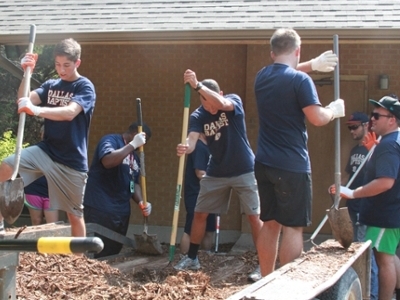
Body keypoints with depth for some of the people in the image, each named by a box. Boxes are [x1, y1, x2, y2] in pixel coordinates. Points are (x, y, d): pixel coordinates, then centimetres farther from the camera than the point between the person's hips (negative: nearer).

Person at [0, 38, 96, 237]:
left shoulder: (85, 87, -9)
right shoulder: (50, 85, 9)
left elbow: (70, 112, -28)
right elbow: (24, 100, -4)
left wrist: (36, 110, -43)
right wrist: (27, 72, -18)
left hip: (72, 161, -4)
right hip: (45, 151, 4)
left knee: (74, 214, 4)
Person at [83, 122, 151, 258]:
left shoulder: (134, 156, 20)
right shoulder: (110, 140, -6)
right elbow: (108, 161, -26)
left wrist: (141, 202, 2)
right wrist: (133, 144, -20)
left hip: (122, 211, 9)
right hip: (100, 208, -9)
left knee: (113, 254, 10)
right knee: (98, 253, -10)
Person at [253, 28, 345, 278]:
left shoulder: (262, 77, 10)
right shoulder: (300, 80, -13)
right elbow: (317, 118, -16)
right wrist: (335, 110, 4)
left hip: (264, 164, 7)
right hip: (292, 166, -7)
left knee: (270, 224, 13)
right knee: (293, 227, -1)